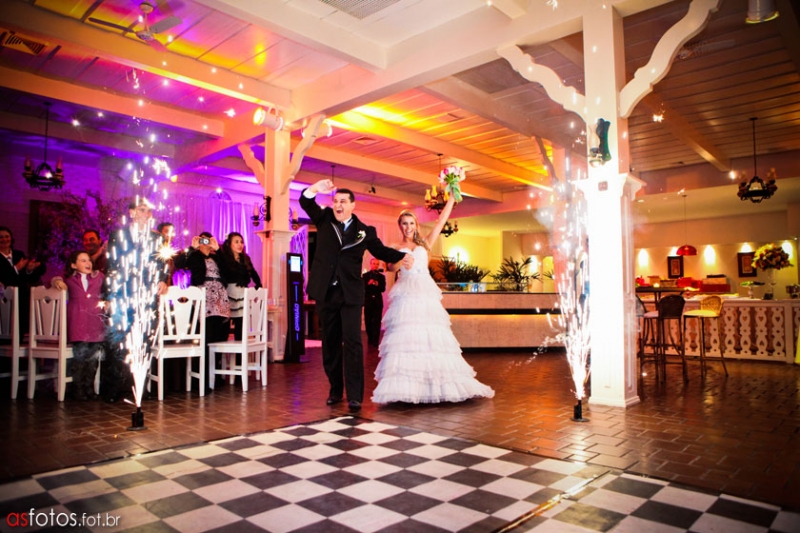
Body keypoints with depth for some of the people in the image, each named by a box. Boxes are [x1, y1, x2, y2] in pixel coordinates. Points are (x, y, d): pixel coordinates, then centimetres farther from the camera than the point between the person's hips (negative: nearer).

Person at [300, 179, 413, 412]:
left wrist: (403, 256, -6)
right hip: (325, 292, 2)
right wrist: (315, 189, -25)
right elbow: (306, 202, -3)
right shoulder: (324, 219, 8)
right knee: (330, 343, 11)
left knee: (352, 342, -7)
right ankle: (335, 390, 23)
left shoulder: (365, 231, 5)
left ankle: (355, 395, -3)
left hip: (350, 294, -2)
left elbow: (381, 250, 12)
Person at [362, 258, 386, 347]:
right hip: (368, 301, 0)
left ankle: (375, 341, -4)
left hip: (378, 301, 0)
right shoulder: (365, 275, 5)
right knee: (368, 321, 6)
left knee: (376, 322, -6)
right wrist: (368, 284, -23)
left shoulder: (381, 276, 7)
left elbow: (383, 289, -2)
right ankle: (370, 339, 21)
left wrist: (377, 285, -21)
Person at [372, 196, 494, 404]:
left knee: (433, 337, -1)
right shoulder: (396, 248, 13)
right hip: (406, 296, -2)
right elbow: (391, 267, -4)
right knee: (406, 337, -9)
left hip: (427, 294, 2)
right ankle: (404, 386, -7)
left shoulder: (424, 243, 17)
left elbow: (441, 222, 13)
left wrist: (452, 196, 13)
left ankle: (435, 384, 5)